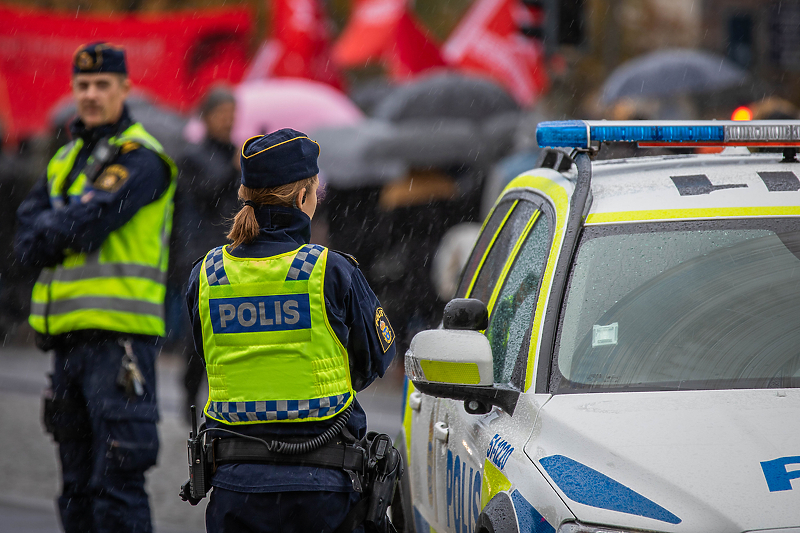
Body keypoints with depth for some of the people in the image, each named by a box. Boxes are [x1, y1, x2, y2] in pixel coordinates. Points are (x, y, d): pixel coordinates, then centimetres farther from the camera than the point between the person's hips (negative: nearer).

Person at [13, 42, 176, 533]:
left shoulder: (139, 157, -5)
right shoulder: (66, 160, 19)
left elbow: (88, 225, -17)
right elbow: (28, 242, 8)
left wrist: (48, 233, 1)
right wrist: (69, 231, -11)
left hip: (120, 334, -8)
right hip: (70, 337, 8)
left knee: (116, 481, -12)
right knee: (78, 486, 12)